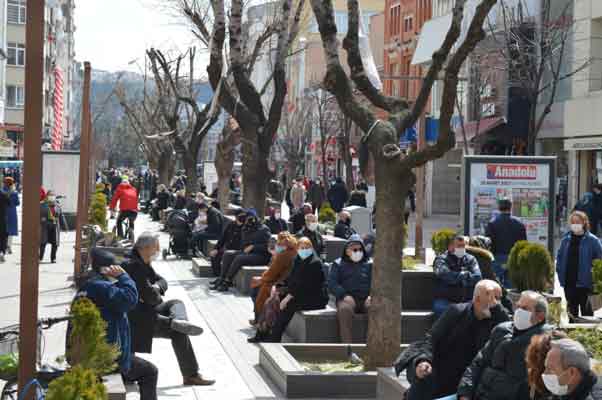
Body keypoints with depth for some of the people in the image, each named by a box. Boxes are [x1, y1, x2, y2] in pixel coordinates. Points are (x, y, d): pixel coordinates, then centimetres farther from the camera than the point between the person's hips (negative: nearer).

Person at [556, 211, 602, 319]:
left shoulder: (592, 240, -6)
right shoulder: (566, 239, 8)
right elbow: (559, 257, 16)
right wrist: (560, 271, 5)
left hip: (584, 282, -5)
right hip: (569, 282, 5)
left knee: (586, 310, 1)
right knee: (572, 310, 15)